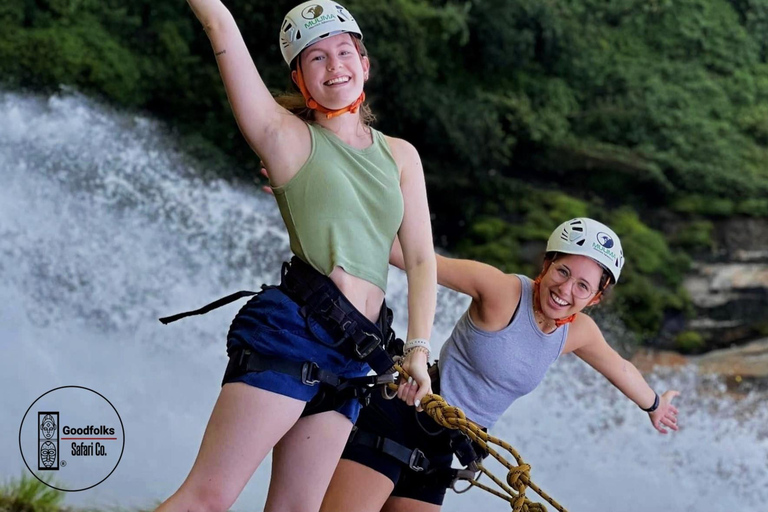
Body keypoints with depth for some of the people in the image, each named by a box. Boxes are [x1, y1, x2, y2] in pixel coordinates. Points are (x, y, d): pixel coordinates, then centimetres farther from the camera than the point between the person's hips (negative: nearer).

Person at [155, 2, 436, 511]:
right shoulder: (288, 138, 4)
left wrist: (418, 348, 0)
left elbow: (421, 258, 10)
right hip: (294, 330, -5)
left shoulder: (400, 155, 17)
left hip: (352, 355, 5)